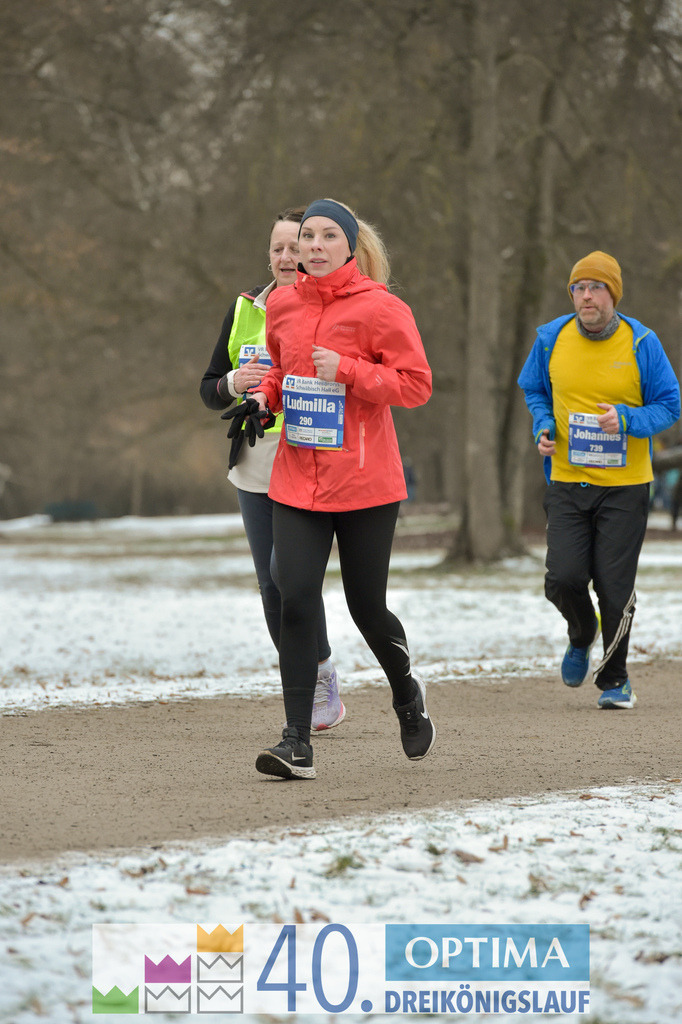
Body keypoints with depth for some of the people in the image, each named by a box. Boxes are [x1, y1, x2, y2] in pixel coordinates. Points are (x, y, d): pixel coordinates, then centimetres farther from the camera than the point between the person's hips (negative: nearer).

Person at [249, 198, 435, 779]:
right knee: (296, 603, -9)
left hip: (364, 483, -3)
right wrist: (268, 393, 3)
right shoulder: (283, 306, 7)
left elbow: (416, 384, -9)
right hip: (296, 480, 3)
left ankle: (406, 693, 38)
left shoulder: (379, 307, -8)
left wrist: (347, 372, -19)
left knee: (367, 607, 6)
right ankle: (297, 743, -8)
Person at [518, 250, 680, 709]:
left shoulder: (641, 343, -6)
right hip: (568, 482, 2)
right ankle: (582, 635, 25)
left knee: (615, 586, -3)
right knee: (564, 577, -10)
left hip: (625, 486, -2)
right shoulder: (551, 340, 1)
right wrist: (543, 426, -3)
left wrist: (627, 420, -19)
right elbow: (533, 390, 17)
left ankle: (615, 679, 16)